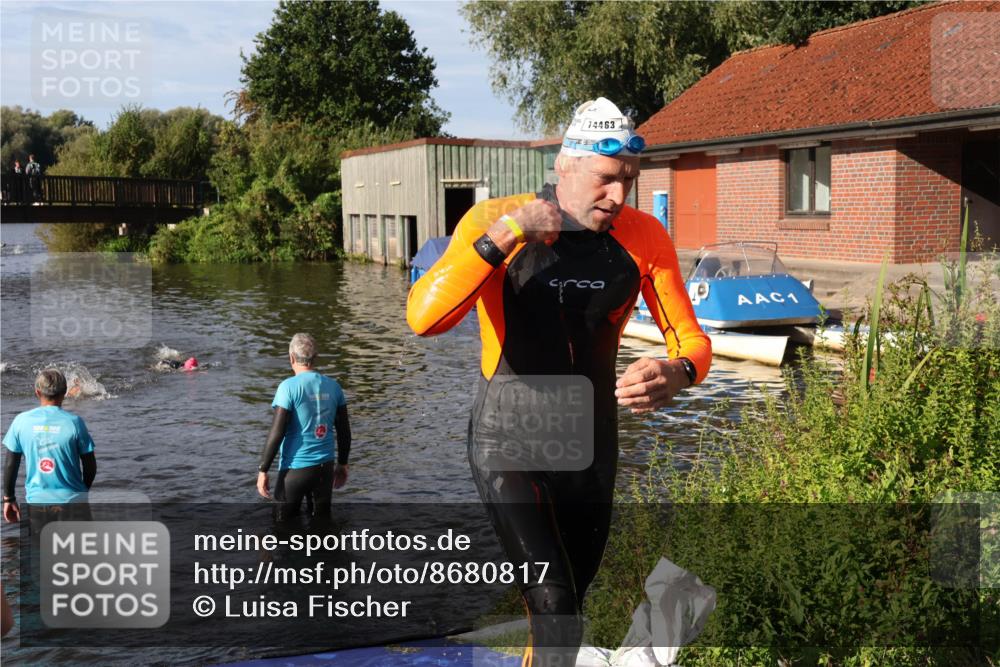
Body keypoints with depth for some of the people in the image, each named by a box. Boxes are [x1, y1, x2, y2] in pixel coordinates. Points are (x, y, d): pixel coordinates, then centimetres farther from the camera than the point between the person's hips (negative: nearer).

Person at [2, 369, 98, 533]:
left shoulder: (21, 421, -3)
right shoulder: (74, 422, -9)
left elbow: (11, 465, 1)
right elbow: (90, 466, -2)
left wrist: (9, 498, 14)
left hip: (37, 503, 2)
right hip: (72, 502, -2)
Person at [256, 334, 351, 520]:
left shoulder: (289, 387, -13)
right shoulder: (333, 386, 2)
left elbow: (277, 433, -15)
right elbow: (344, 431, 7)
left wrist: (263, 470, -8)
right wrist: (342, 464, 19)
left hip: (296, 468, -4)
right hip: (325, 466, 5)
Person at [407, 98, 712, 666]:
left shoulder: (643, 237, -6)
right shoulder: (496, 221, -15)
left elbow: (691, 337, -3)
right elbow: (424, 318, -28)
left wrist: (677, 374, -27)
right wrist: (504, 237, -35)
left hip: (592, 443, 4)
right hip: (510, 443, -4)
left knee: (569, 605, 18)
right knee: (555, 606, -17)